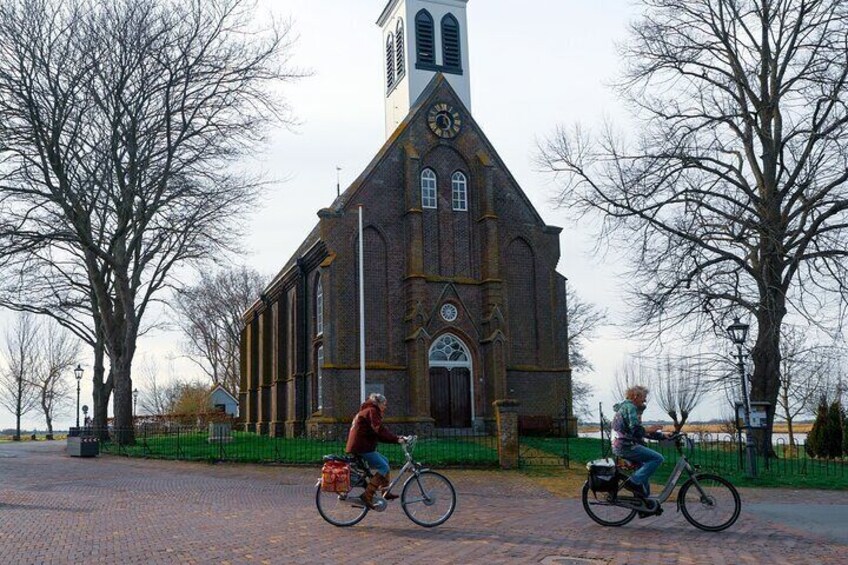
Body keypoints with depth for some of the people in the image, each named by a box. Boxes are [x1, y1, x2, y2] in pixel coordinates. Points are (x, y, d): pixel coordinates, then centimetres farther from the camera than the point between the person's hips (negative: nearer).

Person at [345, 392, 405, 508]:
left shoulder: (365, 411, 24)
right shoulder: (372, 411, -8)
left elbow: (379, 433, 20)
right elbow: (380, 430, -22)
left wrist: (396, 438, 11)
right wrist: (396, 439, -23)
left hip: (357, 446, 10)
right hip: (361, 447, -10)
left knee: (384, 460, 17)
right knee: (384, 467, -11)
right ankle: (367, 495, -18)